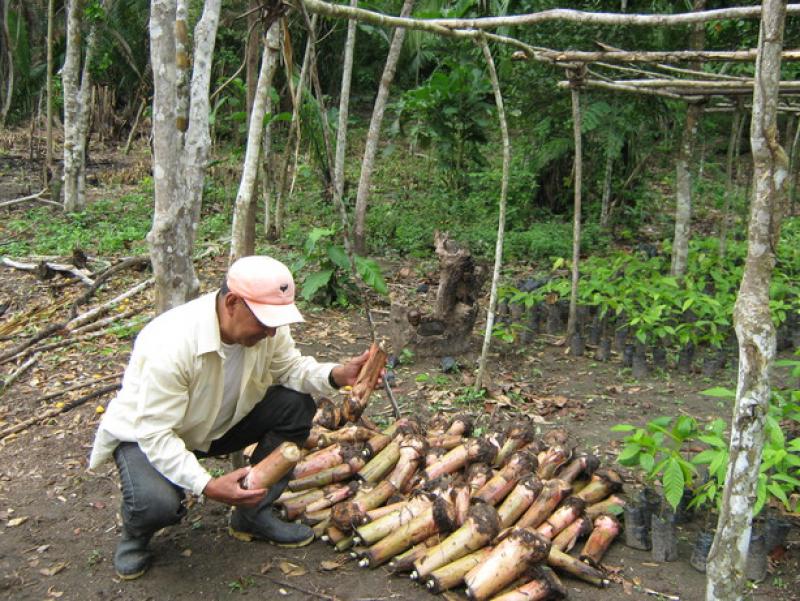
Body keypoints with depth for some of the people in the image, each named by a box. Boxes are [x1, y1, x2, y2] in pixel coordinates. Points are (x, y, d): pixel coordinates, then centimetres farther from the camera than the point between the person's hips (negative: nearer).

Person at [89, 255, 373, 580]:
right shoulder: (171, 344, -37)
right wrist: (208, 486, -42)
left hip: (217, 424, 6)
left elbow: (291, 368, -5)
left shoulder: (266, 324, -19)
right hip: (147, 433, -6)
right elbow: (155, 434, -33)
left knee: (297, 406, -13)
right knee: (157, 503, -36)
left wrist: (336, 375, -26)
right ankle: (135, 533, 5)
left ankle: (253, 514, 2)